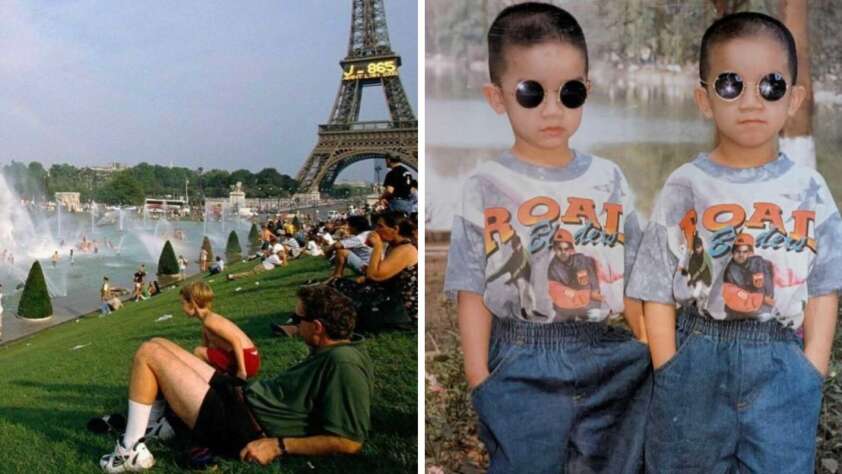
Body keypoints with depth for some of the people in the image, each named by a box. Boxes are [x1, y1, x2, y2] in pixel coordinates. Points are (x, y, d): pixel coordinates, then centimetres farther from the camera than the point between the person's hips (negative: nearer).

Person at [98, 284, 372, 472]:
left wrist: (278, 446, -26)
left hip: (239, 426, -10)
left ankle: (132, 451, 1)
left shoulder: (344, 364, -27)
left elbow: (350, 441, -31)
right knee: (158, 345, 16)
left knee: (148, 354, -7)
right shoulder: (332, 349, 3)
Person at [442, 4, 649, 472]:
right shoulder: (486, 188, -5)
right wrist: (479, 377, -9)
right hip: (523, 367, -3)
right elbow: (472, 291, -5)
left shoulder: (609, 179, 5)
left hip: (612, 362, 3)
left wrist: (652, 356, 9)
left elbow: (629, 280, 10)